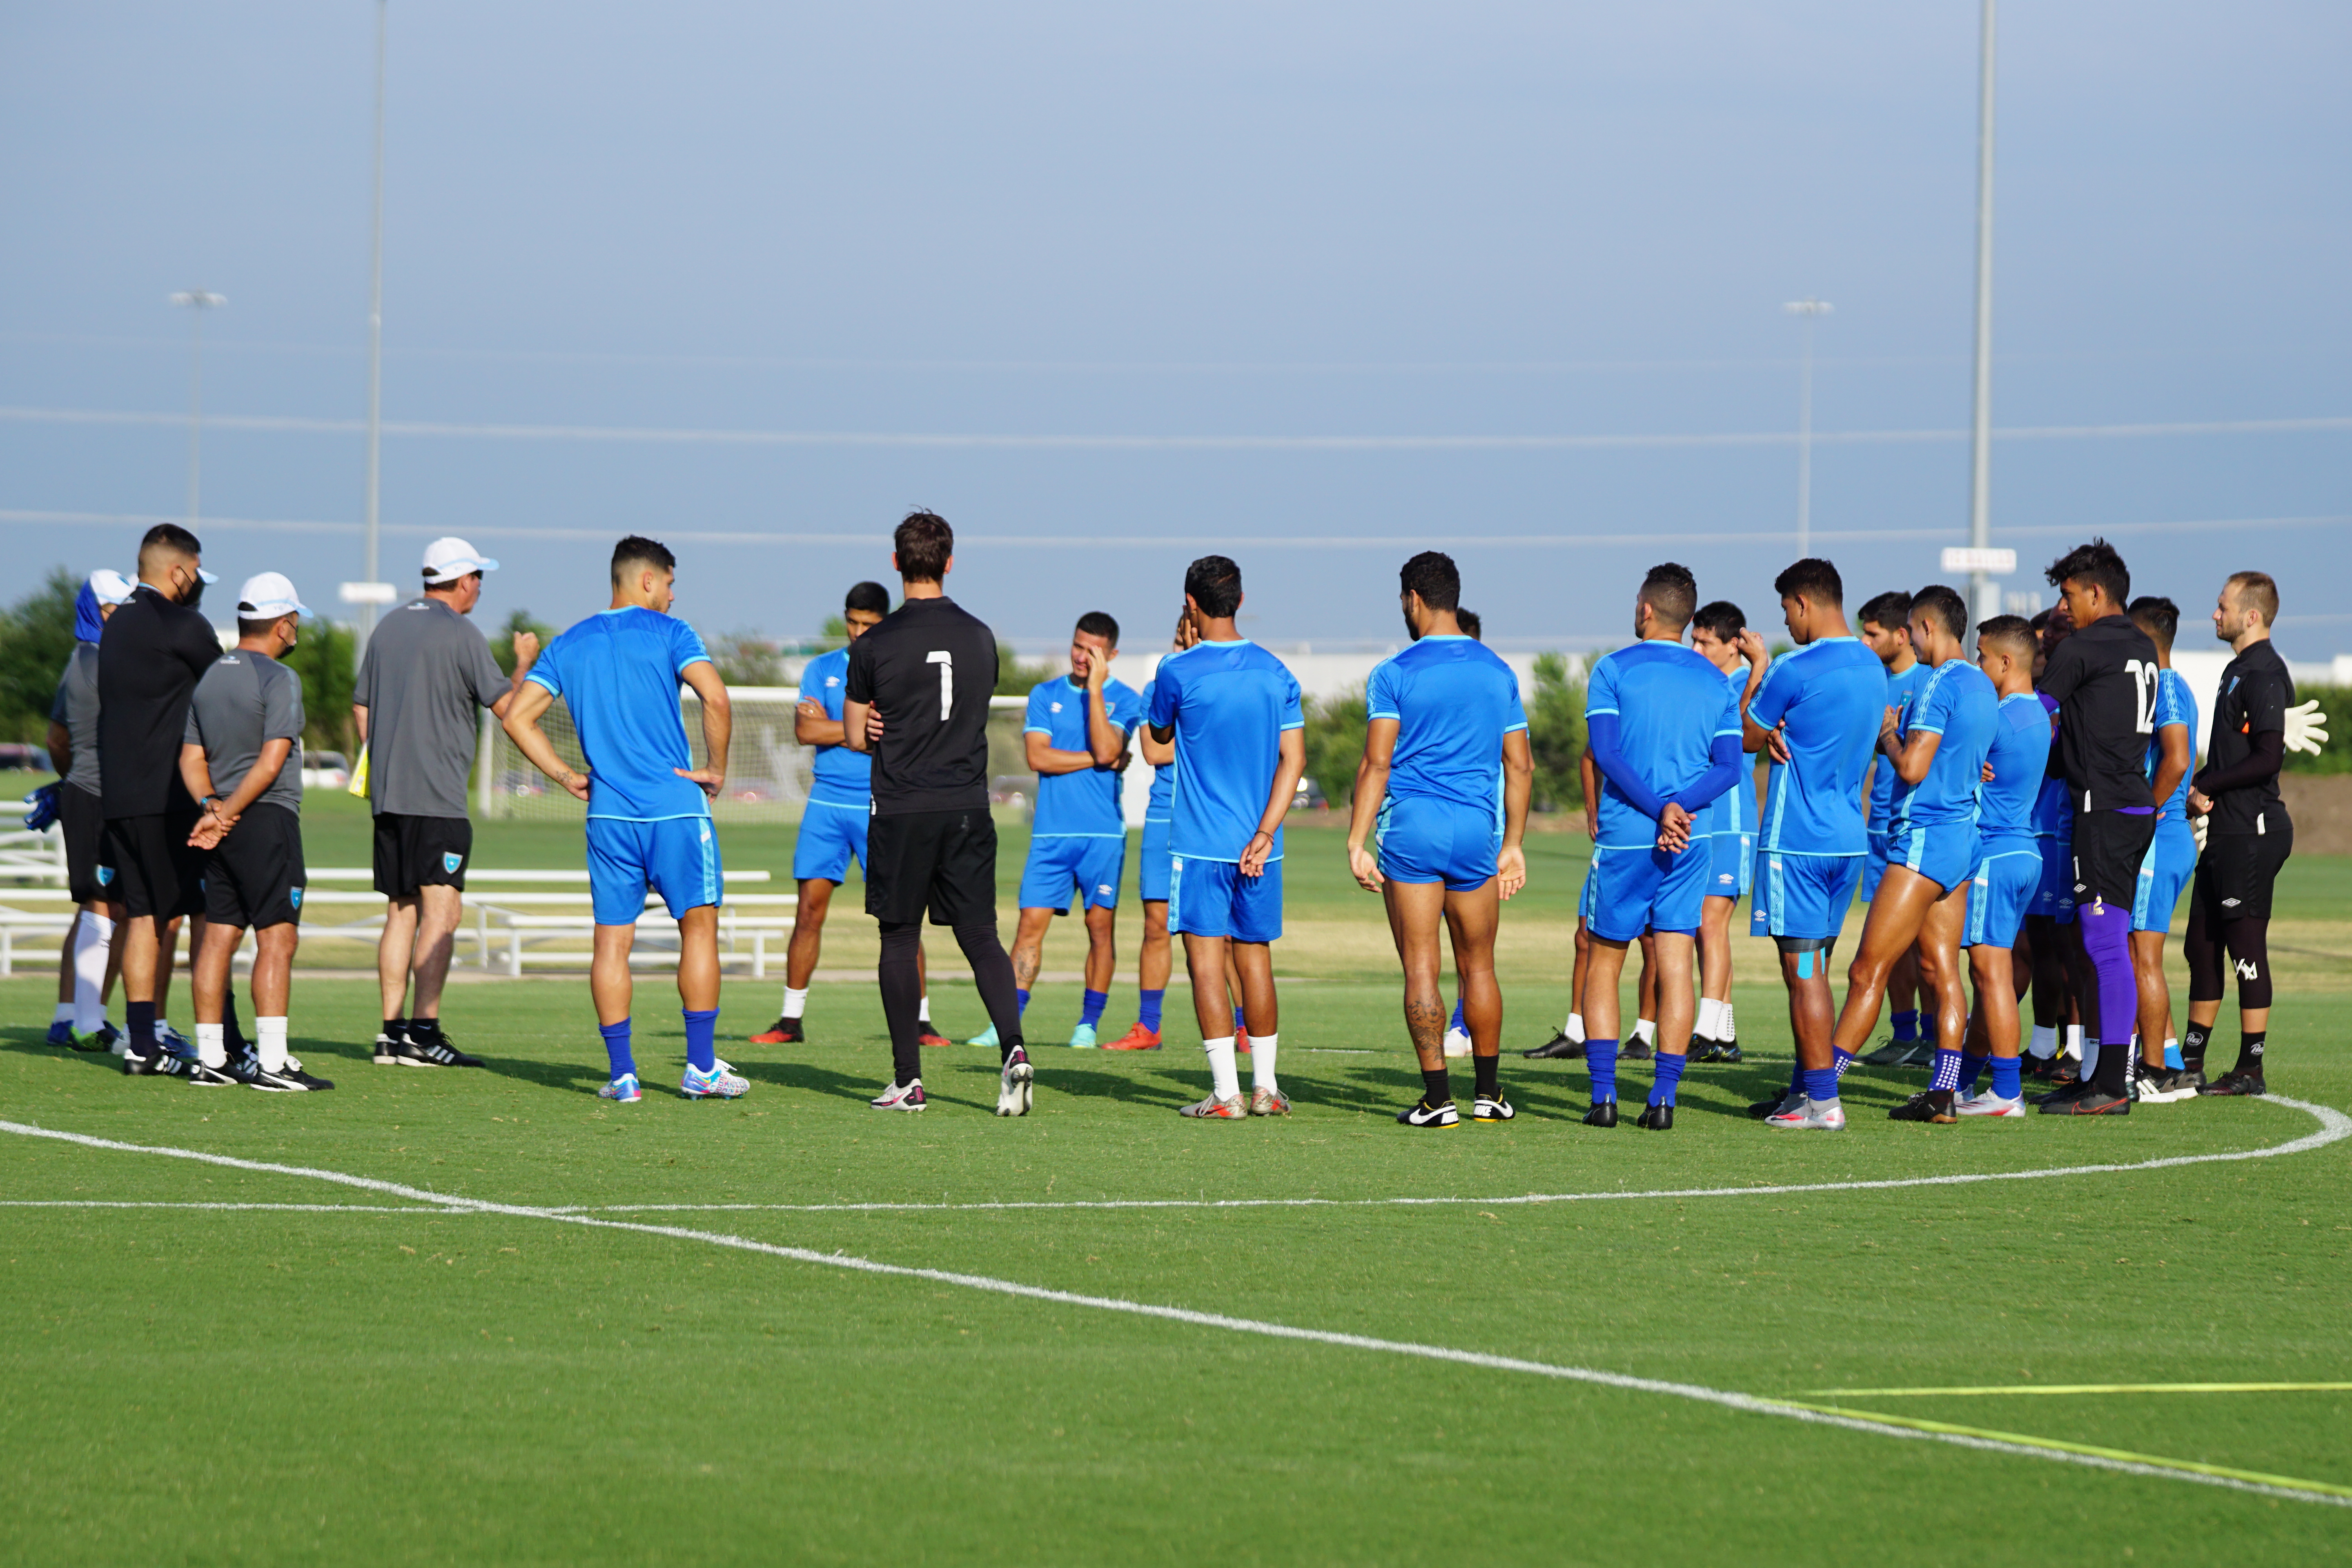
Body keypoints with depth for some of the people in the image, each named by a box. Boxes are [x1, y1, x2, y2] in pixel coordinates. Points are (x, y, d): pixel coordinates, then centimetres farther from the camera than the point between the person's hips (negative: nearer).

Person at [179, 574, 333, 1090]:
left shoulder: (210, 677, 14)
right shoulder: (278, 679, -10)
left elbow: (191, 758, 12)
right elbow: (271, 762, -16)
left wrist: (212, 806, 0)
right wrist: (227, 813, -10)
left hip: (222, 828, 8)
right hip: (268, 818, -8)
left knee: (219, 936, 8)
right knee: (277, 939, -8)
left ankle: (209, 1058, 9)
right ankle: (271, 1062, -13)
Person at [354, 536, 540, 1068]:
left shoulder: (388, 627, 15)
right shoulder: (460, 634, -8)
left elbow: (360, 709, 20)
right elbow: (506, 706, -8)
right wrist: (525, 663, 10)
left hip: (388, 797, 8)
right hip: (438, 799, -8)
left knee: (401, 911, 10)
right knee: (441, 909, -9)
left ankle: (392, 1032, 7)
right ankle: (423, 1031, -16)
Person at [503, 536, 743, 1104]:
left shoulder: (568, 645, 12)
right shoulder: (667, 633, -2)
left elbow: (518, 717, 8)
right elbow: (715, 697, -16)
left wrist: (564, 775, 11)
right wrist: (716, 769, -4)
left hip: (608, 816, 4)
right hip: (676, 808, -4)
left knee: (612, 940, 6)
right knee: (698, 927, 5)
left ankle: (622, 1073, 1)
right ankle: (701, 1067, 1)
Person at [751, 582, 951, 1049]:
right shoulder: (822, 670, 10)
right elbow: (805, 731, -5)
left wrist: (833, 729, -8)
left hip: (883, 807, -2)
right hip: (827, 802, 2)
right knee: (810, 909, -2)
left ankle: (920, 1022, 1)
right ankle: (791, 1020, 4)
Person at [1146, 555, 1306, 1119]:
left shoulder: (1179, 671, -9)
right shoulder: (1276, 672, 5)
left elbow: (1159, 734, 11)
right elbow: (1294, 759, 1)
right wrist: (1264, 833, -2)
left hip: (1199, 844, -5)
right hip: (1259, 846, 5)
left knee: (1206, 960, -3)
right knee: (1255, 960, 13)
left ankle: (1226, 1092, -9)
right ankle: (1265, 1087, 16)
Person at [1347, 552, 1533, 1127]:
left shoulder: (1394, 674, -5)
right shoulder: (1498, 673, 9)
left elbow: (1376, 765, -9)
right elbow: (1521, 765, 11)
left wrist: (1356, 844, -8)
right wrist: (1514, 844, 18)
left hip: (1411, 827, -4)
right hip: (1477, 830, 4)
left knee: (1421, 969, -1)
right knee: (1478, 967, 13)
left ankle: (1438, 1097, -4)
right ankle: (1488, 1093, 16)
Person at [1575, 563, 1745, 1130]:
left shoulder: (1613, 670, -1)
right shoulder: (1715, 683, 10)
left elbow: (1605, 753, -12)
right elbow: (1728, 767, 1)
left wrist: (1659, 809, -14)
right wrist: (1678, 808, -11)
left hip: (1623, 838, -3)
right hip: (1691, 846, 3)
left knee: (1603, 963, 8)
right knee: (1675, 968, 2)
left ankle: (1603, 1093, 0)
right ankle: (1663, 1098, -4)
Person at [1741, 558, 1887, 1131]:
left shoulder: (1796, 669, -15)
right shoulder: (1873, 669, 11)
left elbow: (1747, 738, -1)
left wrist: (1757, 668, 9)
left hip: (1796, 841, -8)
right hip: (1849, 837, 8)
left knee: (1803, 968, -5)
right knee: (1813, 967, 15)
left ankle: (1823, 1100, -8)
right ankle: (1804, 1087, 20)